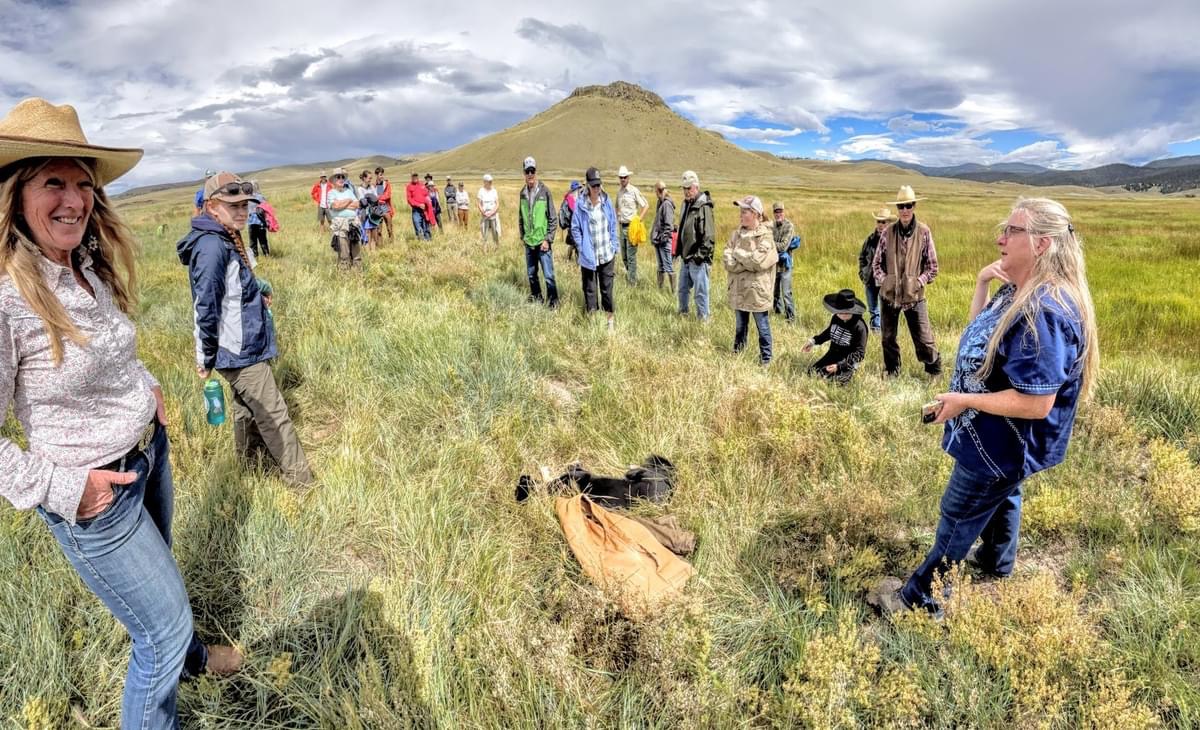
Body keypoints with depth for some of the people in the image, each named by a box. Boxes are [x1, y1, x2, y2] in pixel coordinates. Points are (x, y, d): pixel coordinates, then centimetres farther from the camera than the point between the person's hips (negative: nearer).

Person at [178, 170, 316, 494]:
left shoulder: (227, 240, 7)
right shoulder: (211, 246, -23)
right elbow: (205, 308, -22)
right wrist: (206, 359, -16)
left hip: (246, 346, 10)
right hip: (239, 353, -10)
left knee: (248, 407, 24)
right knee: (273, 415, -1)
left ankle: (248, 462, 42)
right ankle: (300, 479, 10)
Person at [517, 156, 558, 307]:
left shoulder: (545, 191, -9)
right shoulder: (523, 193, 5)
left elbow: (553, 218, -8)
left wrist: (548, 239, -12)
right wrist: (522, 236, 12)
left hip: (542, 242, -5)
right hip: (529, 242, 5)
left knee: (548, 275, -5)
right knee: (531, 274, 15)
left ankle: (553, 301, 8)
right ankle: (536, 297, 32)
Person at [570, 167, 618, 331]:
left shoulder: (606, 201, -1)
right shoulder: (580, 204, -9)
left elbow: (613, 225, 8)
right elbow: (575, 228, -2)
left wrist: (613, 247, 5)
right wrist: (582, 248, -6)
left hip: (607, 255, 2)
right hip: (588, 257, -2)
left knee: (607, 290, 10)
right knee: (589, 290, 8)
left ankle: (610, 321, 20)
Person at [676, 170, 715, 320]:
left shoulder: (704, 207, -16)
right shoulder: (686, 204, 12)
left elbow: (709, 236, -20)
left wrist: (701, 254, -22)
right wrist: (679, 250, 19)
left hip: (697, 259, -9)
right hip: (685, 257, 9)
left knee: (700, 291, 0)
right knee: (683, 288, 21)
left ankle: (703, 318, 11)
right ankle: (683, 312, 38)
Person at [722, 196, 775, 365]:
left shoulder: (765, 236, -10)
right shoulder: (736, 233, 5)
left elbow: (758, 261, -22)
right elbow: (727, 260, -5)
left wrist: (738, 253, -10)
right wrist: (748, 263, -16)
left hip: (757, 290, -5)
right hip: (738, 289, 5)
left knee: (762, 326, 7)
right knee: (740, 326, 19)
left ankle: (765, 358, 17)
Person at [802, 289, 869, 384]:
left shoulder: (859, 327, -22)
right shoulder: (836, 318, -5)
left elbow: (859, 353, -20)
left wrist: (839, 366, -27)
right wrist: (814, 341, 8)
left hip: (848, 362, -6)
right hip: (832, 355, 6)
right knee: (812, 371, -9)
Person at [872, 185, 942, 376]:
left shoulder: (924, 232, -4)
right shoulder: (888, 232, 1)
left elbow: (932, 266, 1)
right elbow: (877, 262, 8)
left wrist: (919, 282, -10)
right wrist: (882, 281, -6)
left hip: (914, 296, -2)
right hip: (889, 294, 2)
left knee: (924, 339, 0)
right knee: (888, 338, 12)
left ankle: (935, 371, 20)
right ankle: (891, 372, 30)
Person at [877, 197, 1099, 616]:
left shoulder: (1042, 313, -34)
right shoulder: (1019, 292, -2)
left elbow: (1036, 404, -35)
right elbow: (982, 334, 13)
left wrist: (963, 401, -24)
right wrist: (982, 282, -2)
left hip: (1001, 444, -10)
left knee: (958, 517, 6)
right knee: (1000, 496, 30)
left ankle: (923, 596, 24)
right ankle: (997, 561, 54)